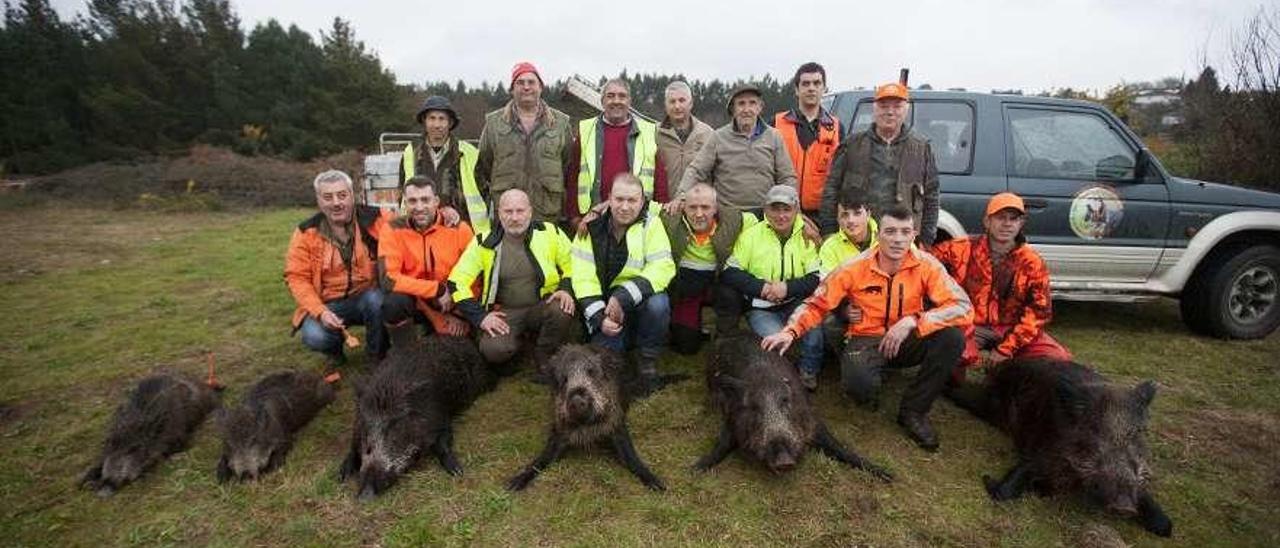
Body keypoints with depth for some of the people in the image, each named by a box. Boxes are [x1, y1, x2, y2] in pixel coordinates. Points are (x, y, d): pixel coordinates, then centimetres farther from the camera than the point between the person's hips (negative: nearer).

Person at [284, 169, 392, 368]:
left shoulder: (372, 219, -8)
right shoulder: (307, 233, -5)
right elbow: (297, 278, -5)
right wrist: (320, 311, -19)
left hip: (367, 297, 0)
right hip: (328, 305, 1)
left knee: (377, 300, -34)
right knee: (314, 337, -27)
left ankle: (378, 354, -6)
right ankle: (334, 350, 13)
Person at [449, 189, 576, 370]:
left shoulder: (549, 233, -4)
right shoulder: (484, 242, -6)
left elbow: (572, 263, 9)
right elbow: (458, 281, -4)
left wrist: (566, 289, -9)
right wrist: (479, 316, -11)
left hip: (543, 305, 1)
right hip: (505, 312, 0)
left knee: (563, 311, -32)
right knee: (494, 350, -28)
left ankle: (544, 362, -3)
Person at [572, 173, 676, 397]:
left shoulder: (650, 224, -7)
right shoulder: (592, 227, -3)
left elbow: (663, 268, -19)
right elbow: (583, 276, -7)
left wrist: (624, 298, -28)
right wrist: (599, 318, -19)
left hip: (640, 301, 0)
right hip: (605, 305, 1)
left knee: (658, 304, -32)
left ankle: (648, 361, -6)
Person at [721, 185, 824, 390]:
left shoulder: (807, 236, 0)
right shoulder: (751, 235, 0)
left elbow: (817, 279, -8)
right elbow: (730, 273, -4)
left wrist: (787, 287, -24)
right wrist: (761, 287, -16)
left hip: (796, 304, 1)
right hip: (761, 308, -1)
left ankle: (809, 371, -8)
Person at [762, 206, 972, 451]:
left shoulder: (926, 265, -11)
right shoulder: (856, 267, -12)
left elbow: (963, 307, -19)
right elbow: (817, 304, -7)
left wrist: (913, 321, -32)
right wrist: (790, 331, -25)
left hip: (905, 341, 3)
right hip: (866, 340, -2)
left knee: (953, 337, -26)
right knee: (859, 384, -34)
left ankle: (913, 410, -8)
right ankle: (871, 394, 10)